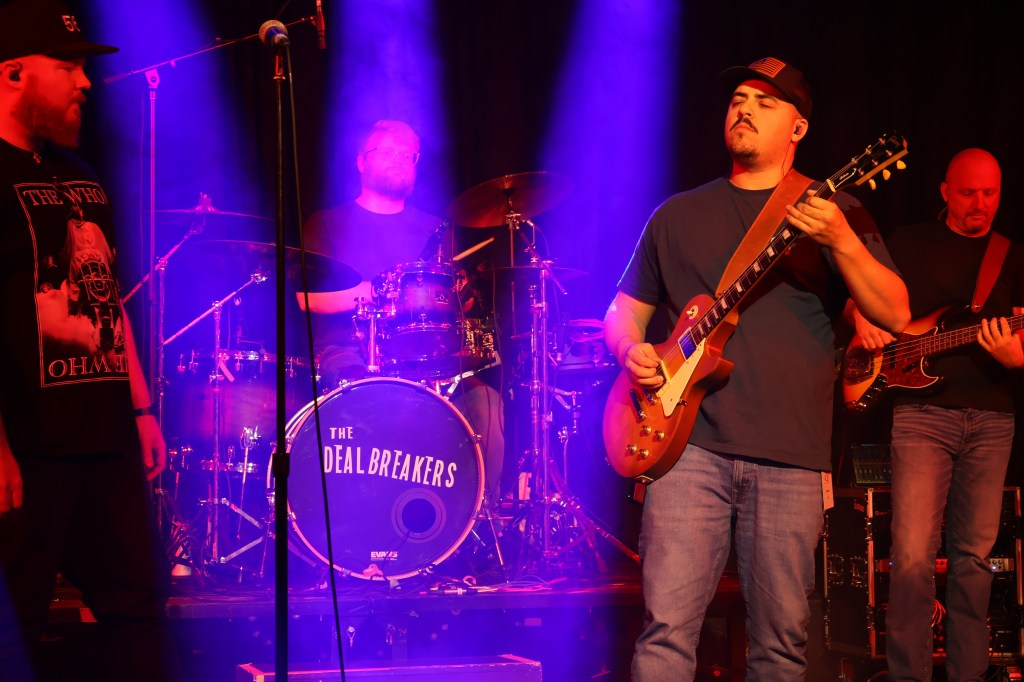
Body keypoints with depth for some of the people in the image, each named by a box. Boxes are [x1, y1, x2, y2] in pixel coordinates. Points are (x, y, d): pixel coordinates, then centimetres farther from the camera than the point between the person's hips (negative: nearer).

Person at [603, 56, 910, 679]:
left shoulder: (835, 212, 8)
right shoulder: (680, 215, 15)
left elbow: (896, 315, -3)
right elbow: (624, 309, 22)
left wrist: (839, 241, -19)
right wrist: (632, 350, -1)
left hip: (791, 457, -1)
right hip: (691, 444, 1)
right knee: (667, 627, -10)